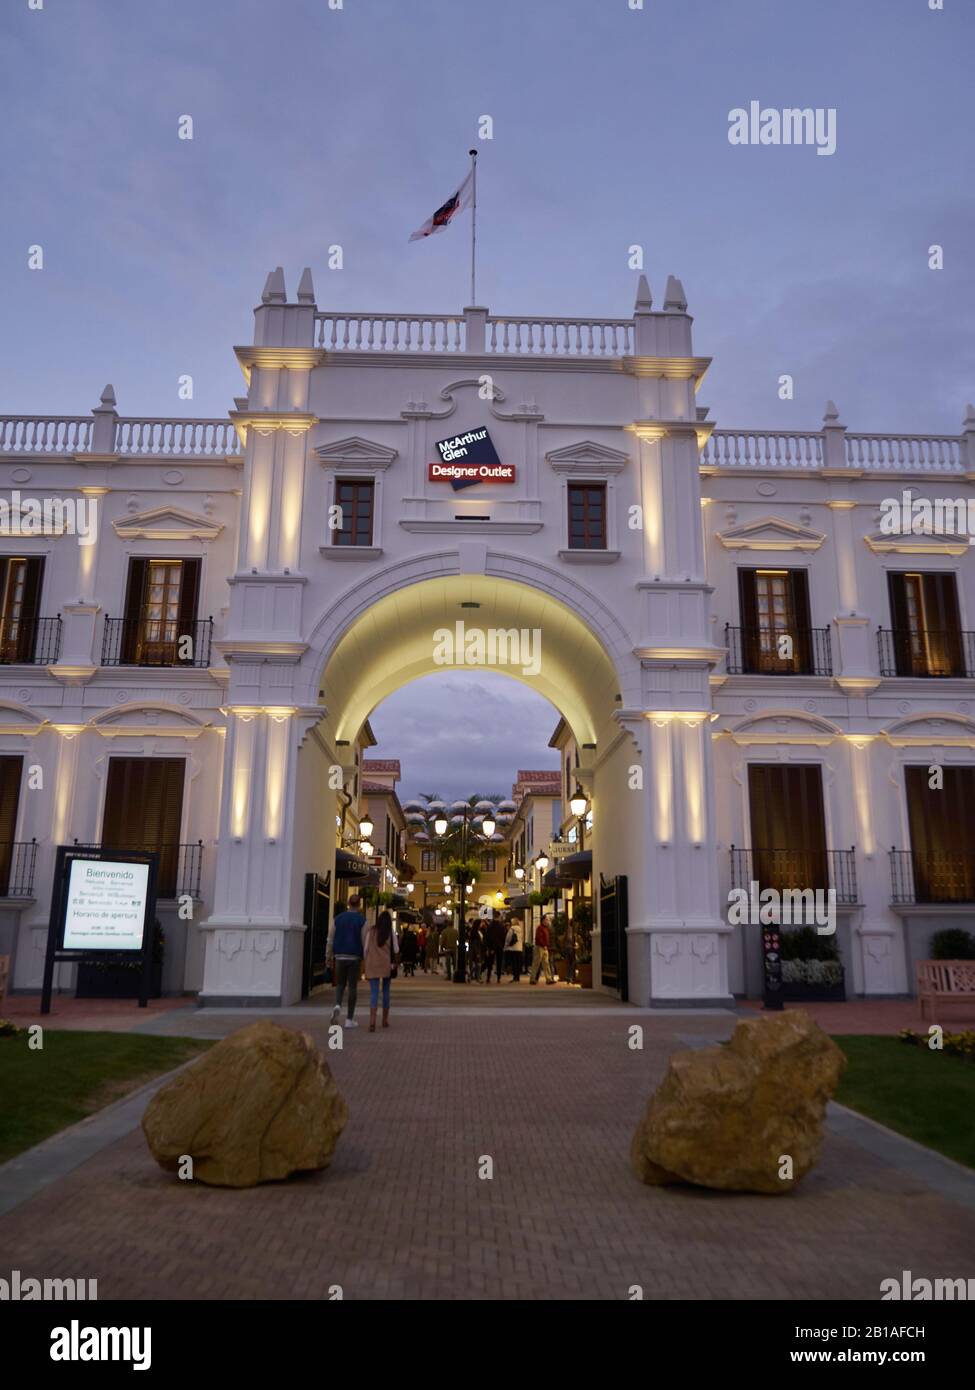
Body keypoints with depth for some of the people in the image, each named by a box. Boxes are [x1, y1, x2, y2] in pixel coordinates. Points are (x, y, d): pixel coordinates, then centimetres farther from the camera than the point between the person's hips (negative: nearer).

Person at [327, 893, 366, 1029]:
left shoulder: (338, 918, 4)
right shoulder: (362, 920, -4)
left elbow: (330, 939, 4)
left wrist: (328, 956, 11)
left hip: (340, 956, 2)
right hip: (355, 957, -2)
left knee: (340, 984, 16)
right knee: (352, 987, 5)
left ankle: (337, 1005, -13)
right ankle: (350, 1019, 7)